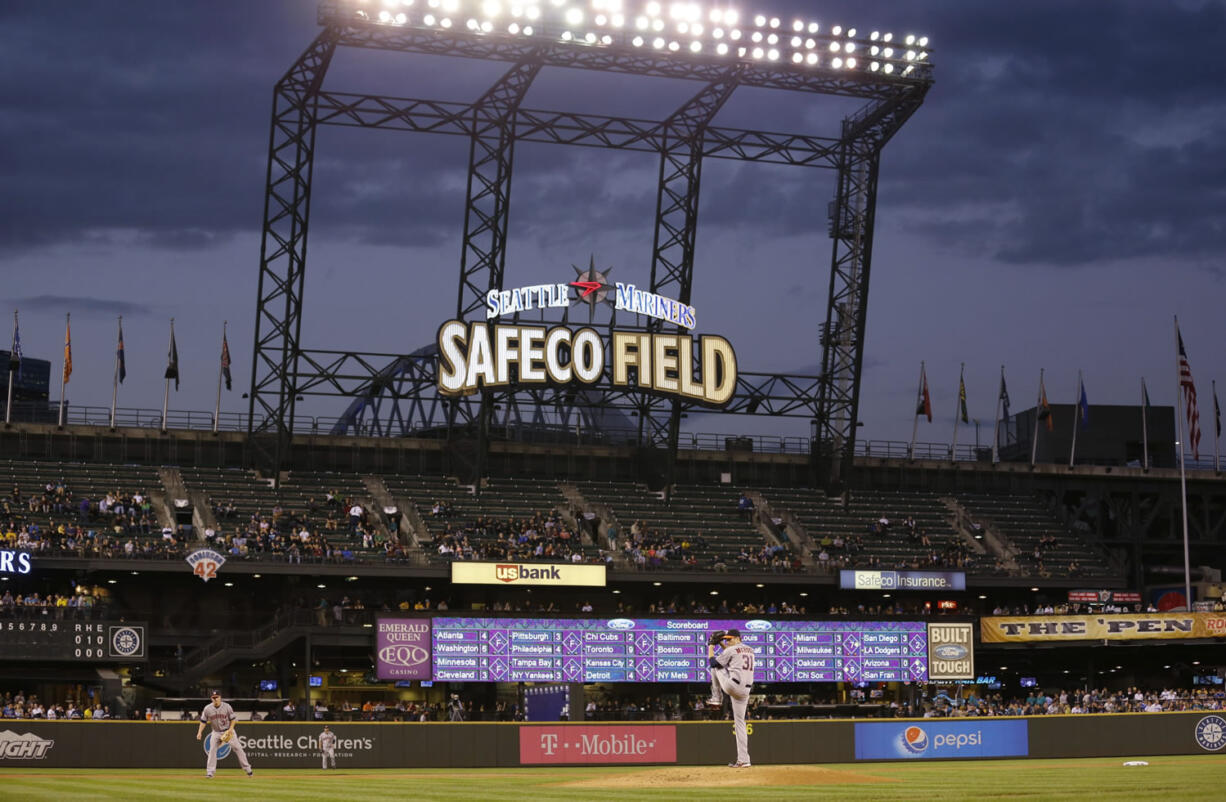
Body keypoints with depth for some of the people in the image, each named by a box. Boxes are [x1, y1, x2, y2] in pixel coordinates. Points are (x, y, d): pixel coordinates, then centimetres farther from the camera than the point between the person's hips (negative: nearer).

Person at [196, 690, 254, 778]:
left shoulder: (227, 706, -11)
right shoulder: (207, 708, -7)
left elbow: (232, 719, -3)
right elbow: (203, 721, 0)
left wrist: (231, 729, -17)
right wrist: (200, 732, -11)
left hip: (228, 731, -2)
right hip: (216, 732, 2)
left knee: (237, 748, -4)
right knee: (212, 750, -8)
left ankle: (247, 769, 2)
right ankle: (210, 771, -2)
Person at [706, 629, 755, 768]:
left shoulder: (732, 650, -5)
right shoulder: (750, 650, 19)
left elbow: (712, 661, 2)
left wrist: (711, 646, 14)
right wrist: (721, 644, 32)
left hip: (733, 686, -8)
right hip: (745, 690, 8)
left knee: (716, 665, 14)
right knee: (739, 722, 11)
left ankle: (717, 698, 16)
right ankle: (743, 760, 6)